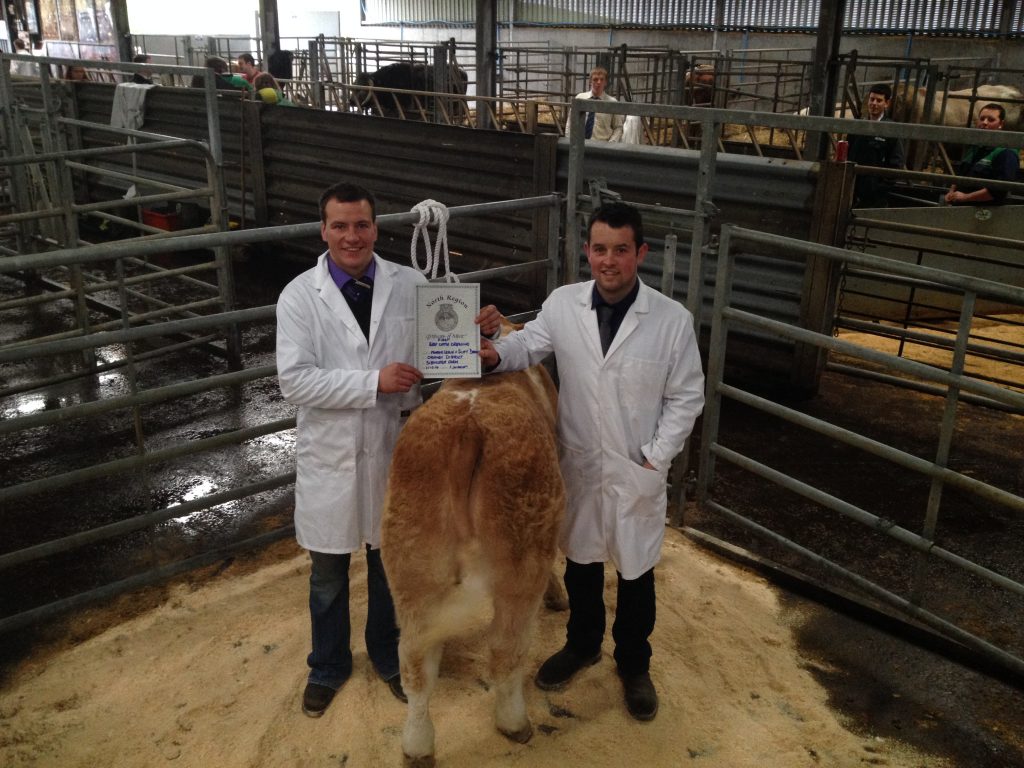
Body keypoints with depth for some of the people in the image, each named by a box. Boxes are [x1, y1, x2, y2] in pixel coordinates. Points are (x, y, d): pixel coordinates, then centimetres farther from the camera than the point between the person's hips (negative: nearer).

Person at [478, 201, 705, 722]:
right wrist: (496, 354, -18)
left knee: (636, 572, 14)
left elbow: (686, 397, -6)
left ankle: (634, 664, 38)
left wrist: (655, 458, -10)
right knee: (581, 560, 20)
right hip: (578, 465, 2)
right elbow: (529, 346, 4)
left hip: (639, 471, -2)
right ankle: (582, 644, 46)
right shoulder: (562, 304, -8)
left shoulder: (672, 319, -13)